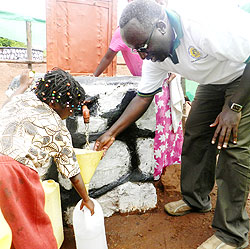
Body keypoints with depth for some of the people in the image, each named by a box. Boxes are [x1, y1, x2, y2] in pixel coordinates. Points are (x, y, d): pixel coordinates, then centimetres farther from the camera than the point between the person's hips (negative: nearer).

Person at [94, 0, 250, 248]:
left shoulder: (208, 25, -36)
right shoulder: (155, 53, -12)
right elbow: (143, 97, -5)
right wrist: (111, 133, -6)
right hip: (215, 82, 7)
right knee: (195, 134, 2)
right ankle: (196, 199, 23)